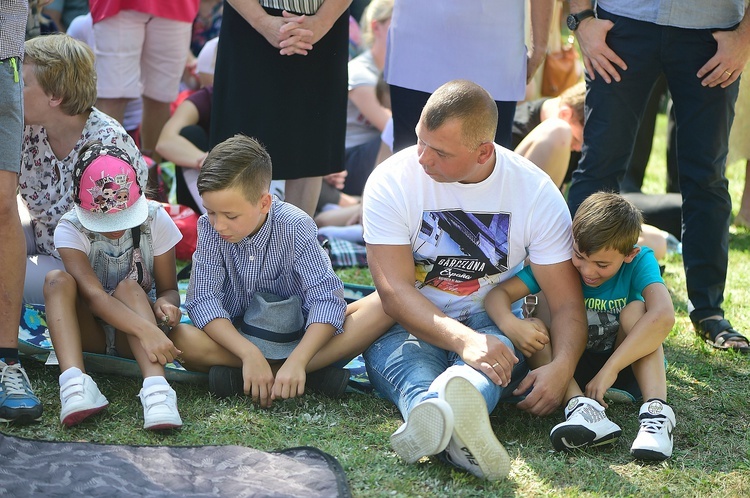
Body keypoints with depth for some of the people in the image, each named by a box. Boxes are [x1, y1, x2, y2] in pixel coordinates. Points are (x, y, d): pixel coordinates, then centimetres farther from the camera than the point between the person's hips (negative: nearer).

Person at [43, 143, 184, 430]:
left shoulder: (155, 219, -11)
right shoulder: (70, 228, -17)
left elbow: (168, 289, -6)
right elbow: (93, 294, -31)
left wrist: (164, 304, -32)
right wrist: (146, 330, -46)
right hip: (90, 333, 0)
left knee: (129, 287, -31)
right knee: (57, 280, -27)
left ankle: (155, 385, -51)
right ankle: (74, 381, -47)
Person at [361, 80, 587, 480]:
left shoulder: (536, 192, -6)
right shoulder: (391, 181, -10)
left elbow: (567, 302, -5)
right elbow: (394, 291, -17)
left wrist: (562, 366, -27)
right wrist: (462, 339, -35)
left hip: (495, 327, 1)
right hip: (410, 327, 0)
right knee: (402, 356, -36)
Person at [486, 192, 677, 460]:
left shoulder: (639, 261, -18)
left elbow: (663, 315, -36)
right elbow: (498, 292, -17)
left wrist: (609, 369, -41)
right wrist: (510, 324, -41)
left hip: (626, 366, -2)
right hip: (571, 368, 2)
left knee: (636, 309, -26)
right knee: (535, 325, -23)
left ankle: (656, 410, -41)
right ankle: (583, 407, -45)